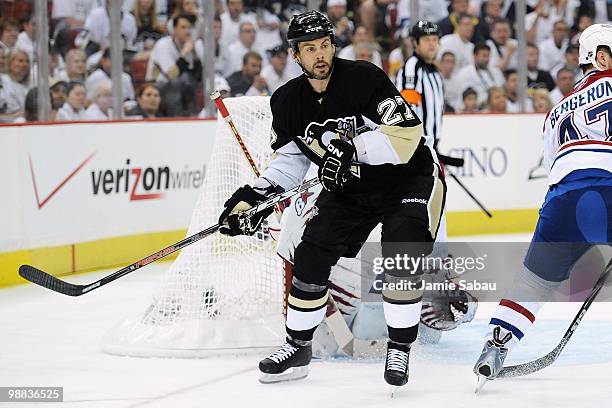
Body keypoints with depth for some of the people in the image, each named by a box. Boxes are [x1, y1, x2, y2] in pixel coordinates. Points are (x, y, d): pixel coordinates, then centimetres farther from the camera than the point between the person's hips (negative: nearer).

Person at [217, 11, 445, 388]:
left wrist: (354, 147, -40)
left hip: (410, 176, -6)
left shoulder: (364, 79, -25)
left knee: (402, 256, -24)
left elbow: (406, 135, -29)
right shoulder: (288, 102, -6)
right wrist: (255, 196, -11)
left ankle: (400, 349, -10)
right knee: (311, 257, -2)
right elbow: (290, 160, 3)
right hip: (351, 186, 6)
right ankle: (298, 348, 13)